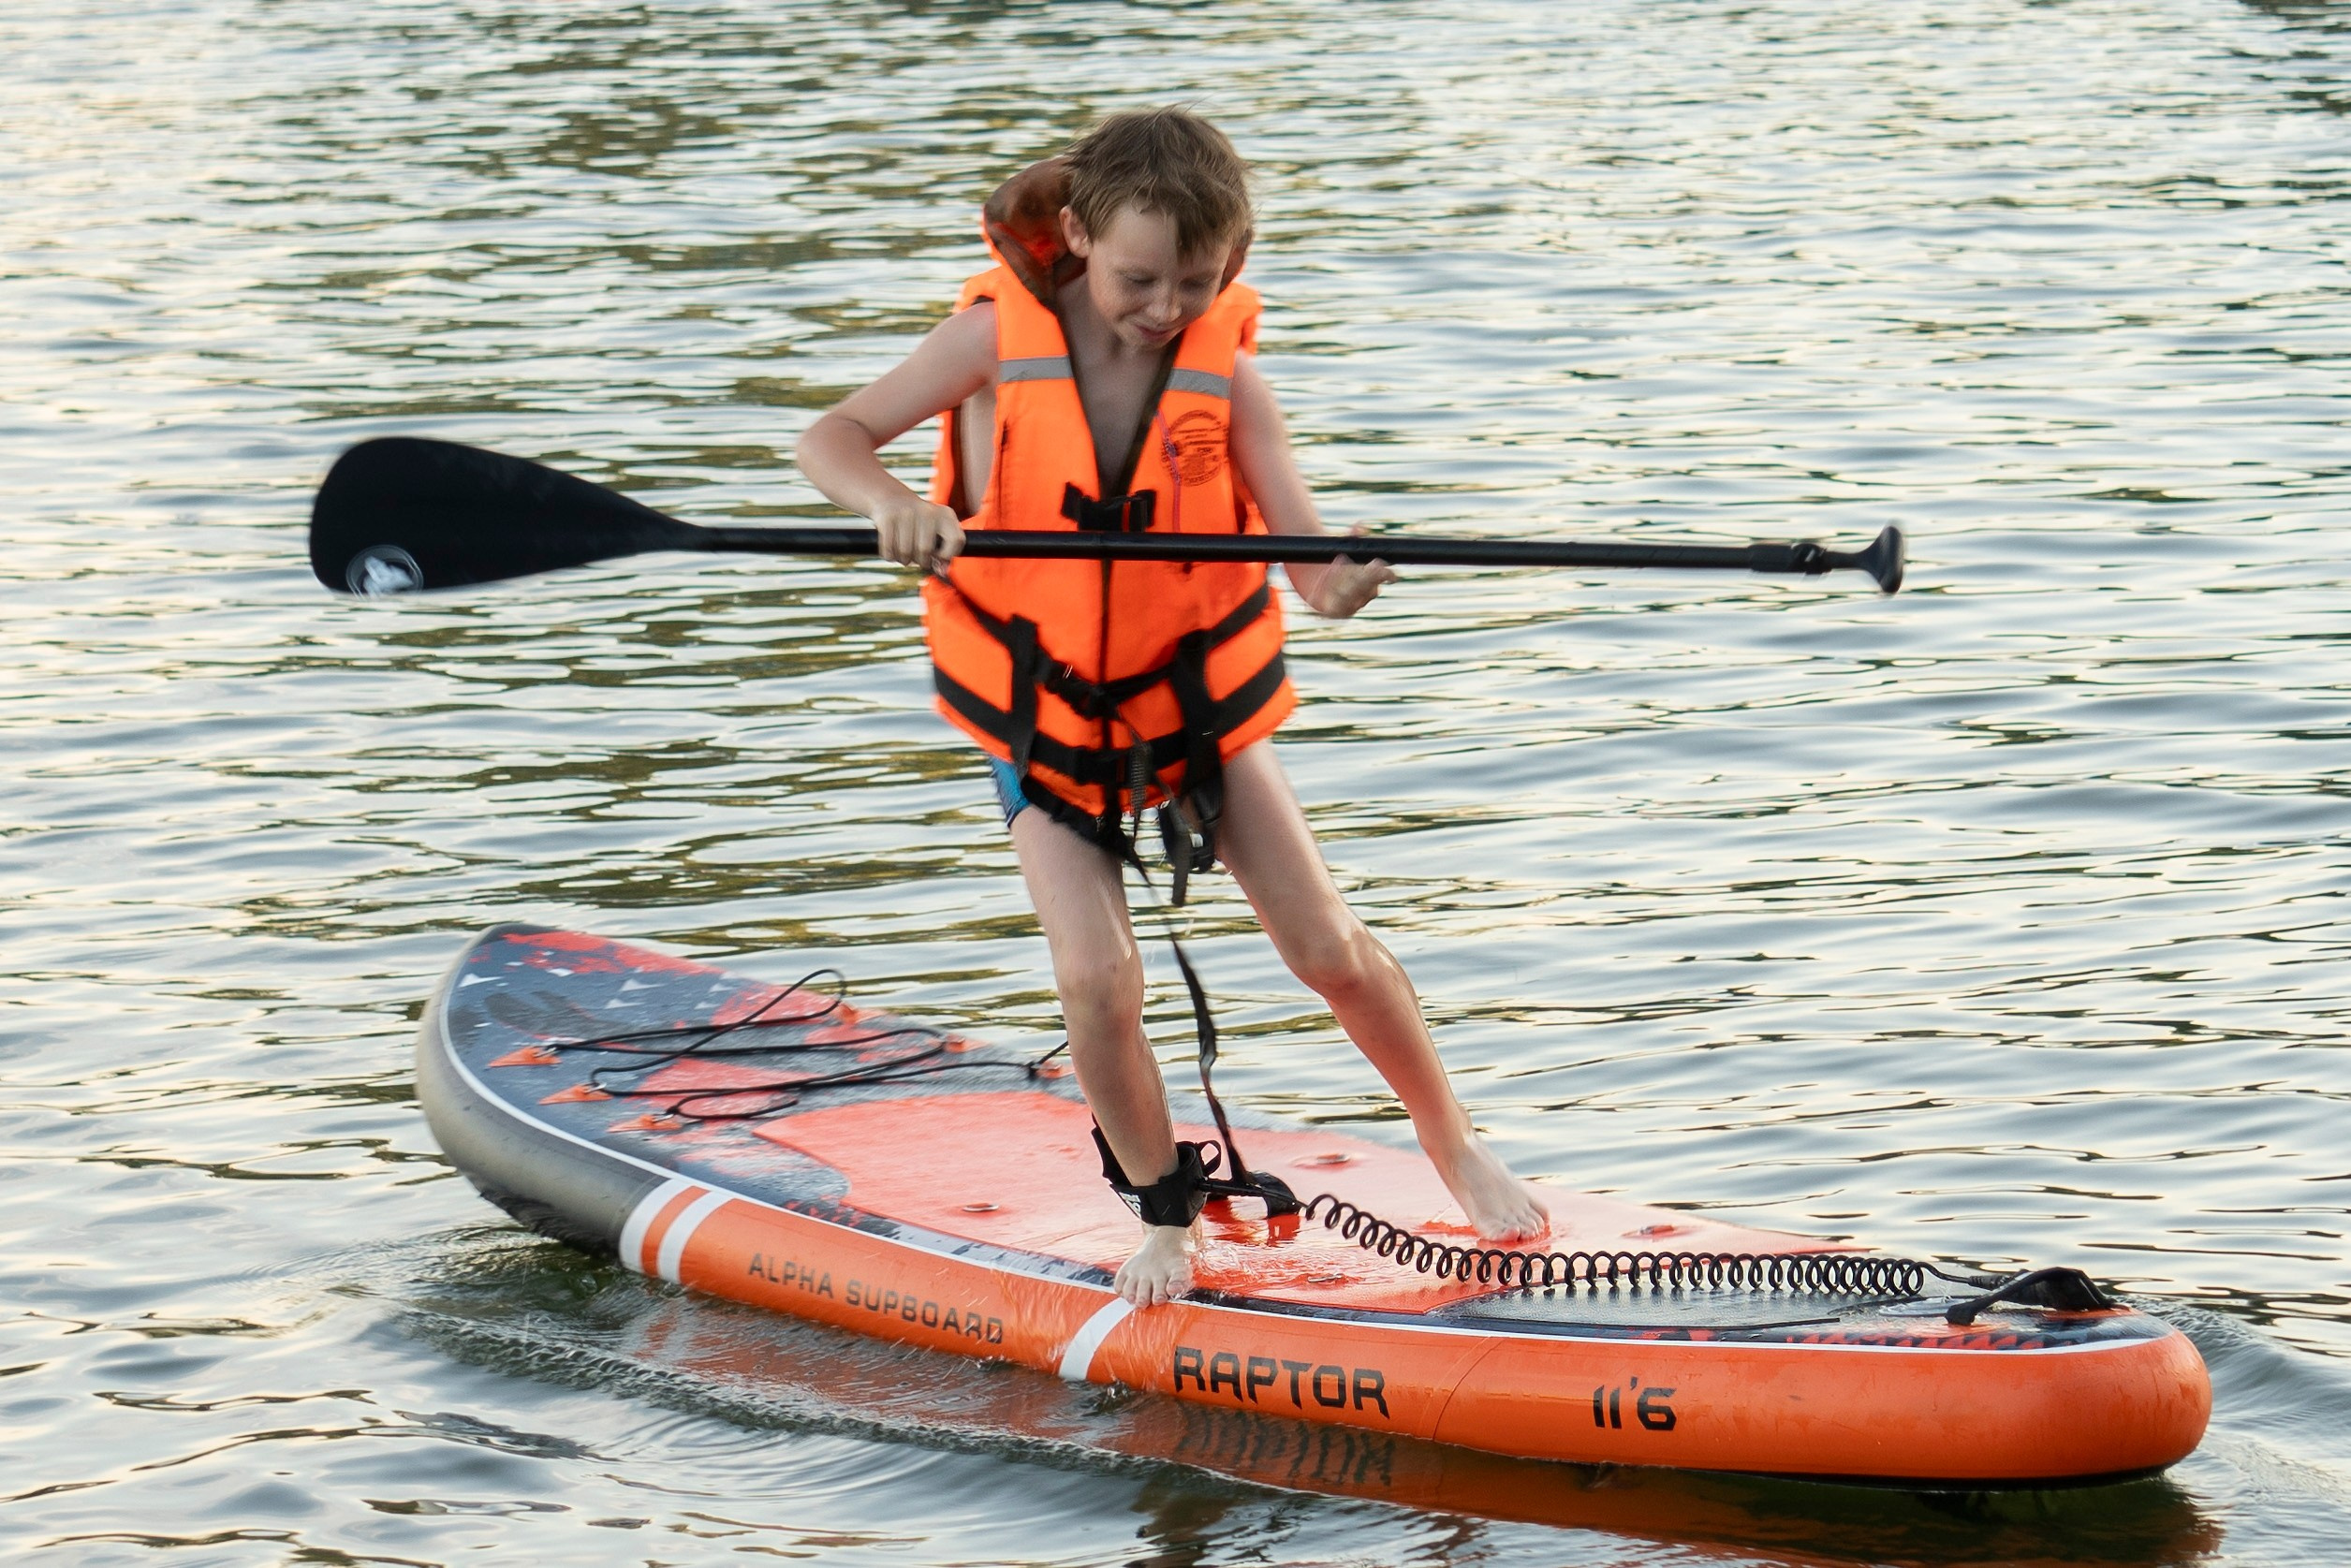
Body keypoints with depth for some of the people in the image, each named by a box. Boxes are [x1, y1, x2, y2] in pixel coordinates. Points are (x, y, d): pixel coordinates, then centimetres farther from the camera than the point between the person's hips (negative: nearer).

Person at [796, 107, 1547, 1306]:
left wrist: (1336, 582, -42)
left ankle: (1454, 1147, 27)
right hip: (1043, 716, -1)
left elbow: (1299, 541, -18)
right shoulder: (999, 339, -16)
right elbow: (832, 436, -13)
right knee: (1098, 983, -15)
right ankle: (1163, 1215, 9)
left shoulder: (1223, 371, -13)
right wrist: (891, 502, -35)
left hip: (1198, 700, 1)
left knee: (1331, 951, 2)